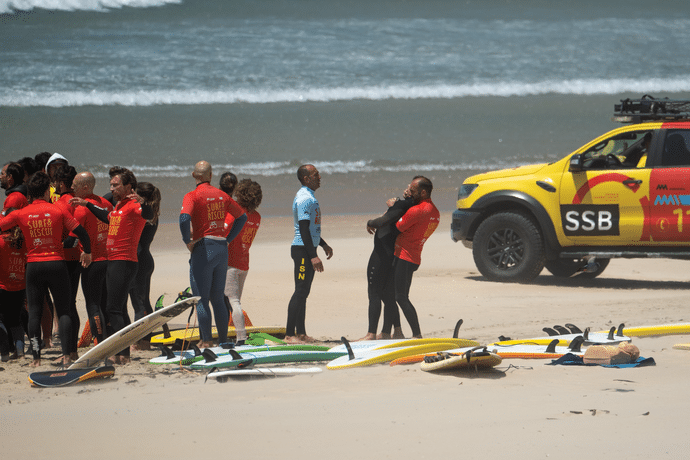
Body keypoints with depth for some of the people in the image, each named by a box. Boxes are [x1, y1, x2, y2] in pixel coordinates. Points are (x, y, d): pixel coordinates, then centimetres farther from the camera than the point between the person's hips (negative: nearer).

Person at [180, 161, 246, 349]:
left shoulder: (193, 196, -8)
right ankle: (223, 340, 15)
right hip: (222, 249, 6)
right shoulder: (221, 195, 11)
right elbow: (242, 216, 19)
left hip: (203, 249, -6)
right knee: (218, 299, 14)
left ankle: (206, 340, -3)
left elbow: (184, 218, -26)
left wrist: (187, 241, -12)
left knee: (201, 300, 0)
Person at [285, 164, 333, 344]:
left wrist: (323, 244, 30)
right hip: (303, 249, -11)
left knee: (304, 292, 13)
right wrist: (313, 256, -25)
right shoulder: (305, 199, -17)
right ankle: (290, 334, -11)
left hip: (308, 249, 11)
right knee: (301, 291, -11)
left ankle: (301, 333, 17)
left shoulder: (309, 197, 17)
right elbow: (304, 230, -22)